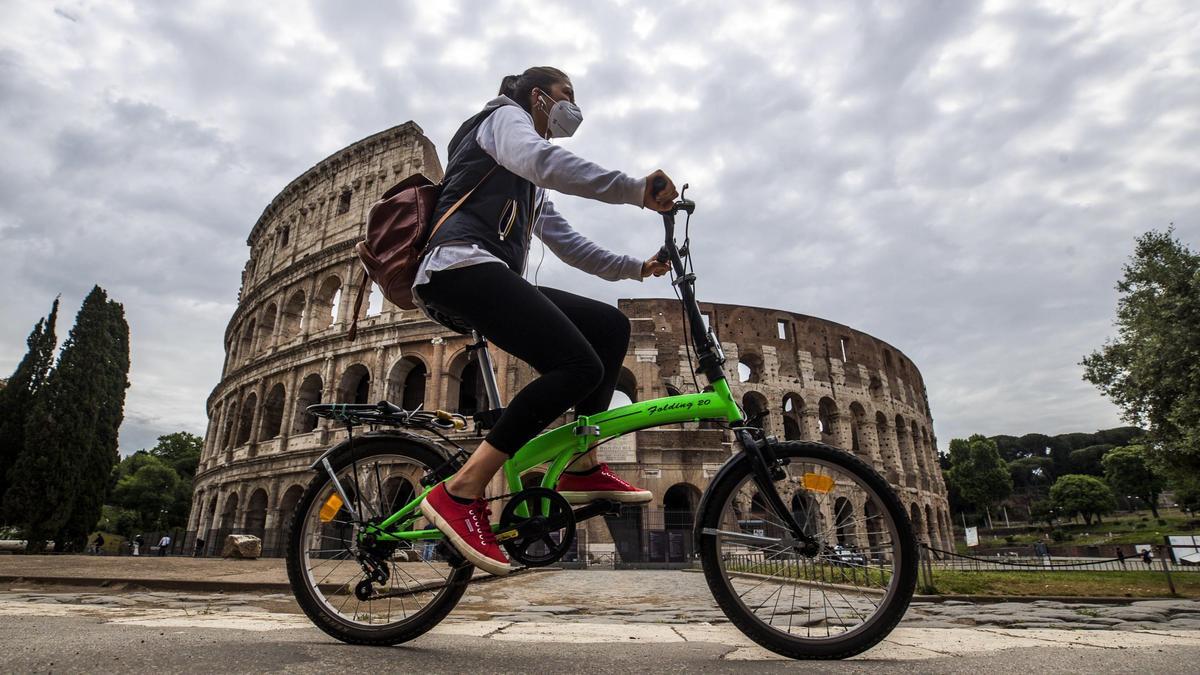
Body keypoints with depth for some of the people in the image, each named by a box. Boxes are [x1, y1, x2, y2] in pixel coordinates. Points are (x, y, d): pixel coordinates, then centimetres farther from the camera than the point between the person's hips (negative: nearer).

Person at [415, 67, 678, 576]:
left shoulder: (530, 190, 36)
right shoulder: (504, 116, 10)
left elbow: (568, 244, 31)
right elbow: (541, 160, -15)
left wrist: (636, 267, 25)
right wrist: (638, 190, -20)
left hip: (491, 278, 9)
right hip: (461, 264, -9)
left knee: (610, 327, 1)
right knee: (580, 365, -24)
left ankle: (581, 468, -1)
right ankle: (459, 493, -23)